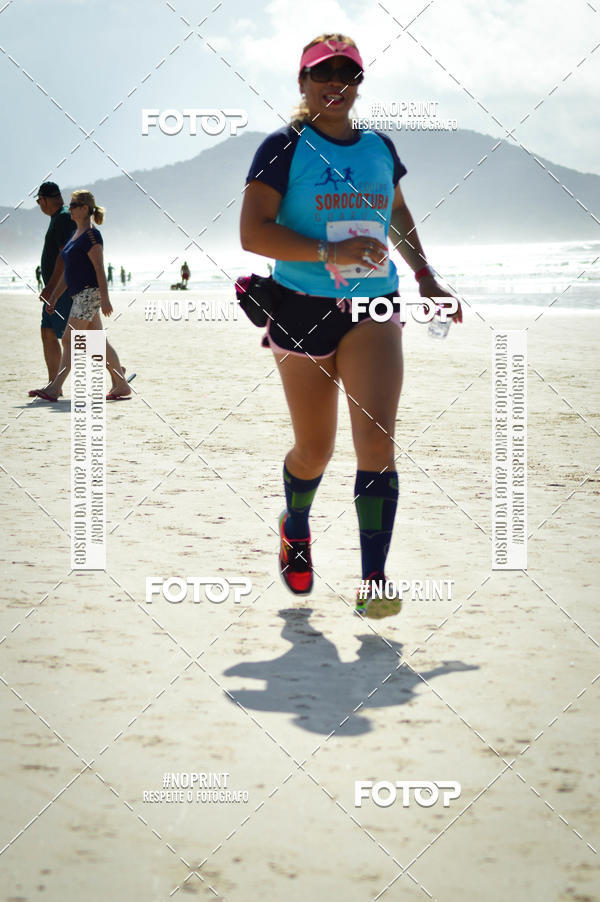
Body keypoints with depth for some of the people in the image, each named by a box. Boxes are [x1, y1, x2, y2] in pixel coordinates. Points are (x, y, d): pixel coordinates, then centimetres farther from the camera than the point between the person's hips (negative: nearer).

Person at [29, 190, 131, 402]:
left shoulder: (91, 236, -12)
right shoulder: (76, 234, 18)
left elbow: (99, 268, -17)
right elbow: (68, 271, 21)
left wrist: (105, 299, -22)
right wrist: (53, 297, 20)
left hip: (89, 293, -10)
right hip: (81, 295, 10)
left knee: (69, 340, -11)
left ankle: (55, 387, -12)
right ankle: (121, 386, 14)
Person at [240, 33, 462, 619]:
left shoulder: (380, 148, 10)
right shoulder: (283, 148, -4)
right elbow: (253, 233, -13)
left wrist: (425, 278, 21)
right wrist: (331, 253, -22)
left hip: (373, 308, 2)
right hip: (303, 311, -2)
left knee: (376, 439, -15)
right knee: (315, 449, 8)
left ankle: (373, 583, -16)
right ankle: (294, 527, 42)